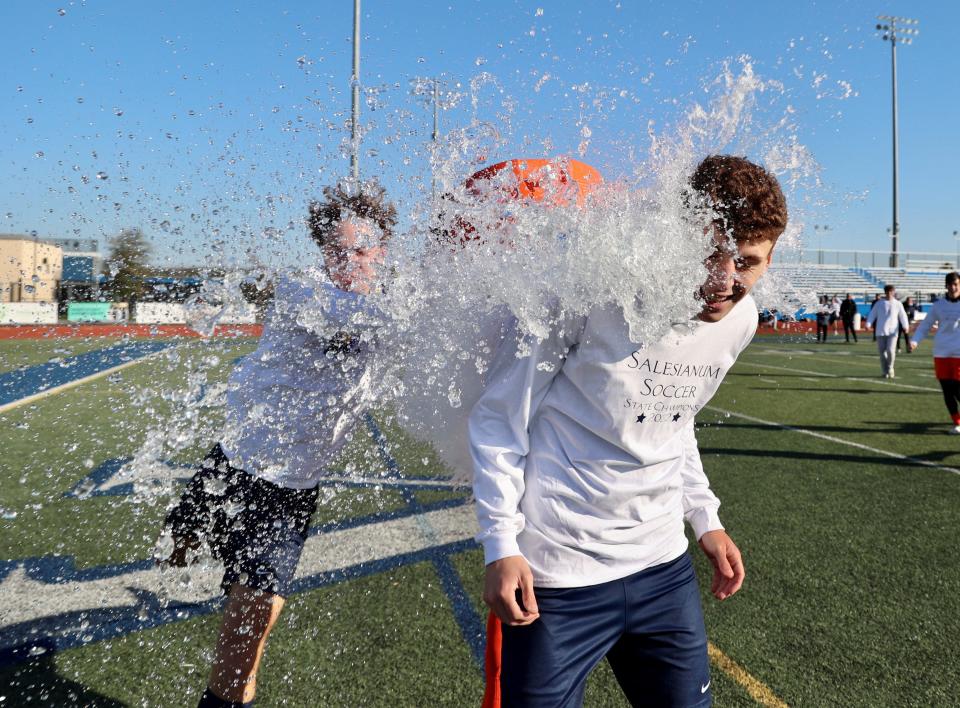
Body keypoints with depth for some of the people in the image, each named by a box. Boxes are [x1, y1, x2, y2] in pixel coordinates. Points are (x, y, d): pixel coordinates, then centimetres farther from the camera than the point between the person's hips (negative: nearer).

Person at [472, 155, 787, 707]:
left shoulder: (740, 319, 0)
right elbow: (500, 416, -11)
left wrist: (705, 518, 13)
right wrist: (501, 543, -15)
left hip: (663, 567, 6)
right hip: (554, 579, -5)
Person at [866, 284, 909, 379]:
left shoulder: (898, 304, 6)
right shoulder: (879, 303, 8)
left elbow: (902, 316, 4)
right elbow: (872, 314, 7)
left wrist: (906, 326, -9)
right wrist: (868, 324, -7)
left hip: (892, 331, -1)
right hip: (881, 331, 1)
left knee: (890, 350, -15)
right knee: (882, 352, 1)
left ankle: (890, 369, 8)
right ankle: (885, 372, 14)